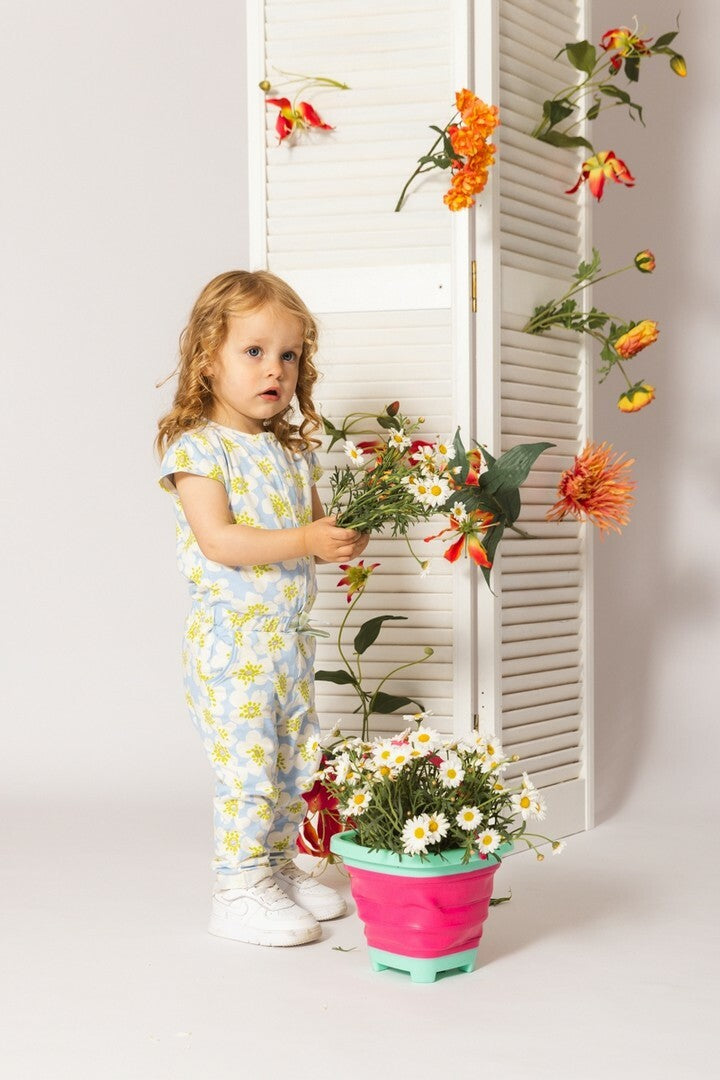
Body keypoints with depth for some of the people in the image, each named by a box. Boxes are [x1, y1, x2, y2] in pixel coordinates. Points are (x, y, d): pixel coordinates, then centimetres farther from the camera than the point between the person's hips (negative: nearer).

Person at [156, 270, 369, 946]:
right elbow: (219, 541, -20)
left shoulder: (294, 451, 12)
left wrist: (345, 538, -6)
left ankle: (279, 867, 28)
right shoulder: (196, 449, -11)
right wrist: (304, 541, -26)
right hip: (231, 639, -7)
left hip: (289, 637, 8)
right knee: (246, 764, -7)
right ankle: (238, 890, 3)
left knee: (297, 763, 14)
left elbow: (314, 529, 17)